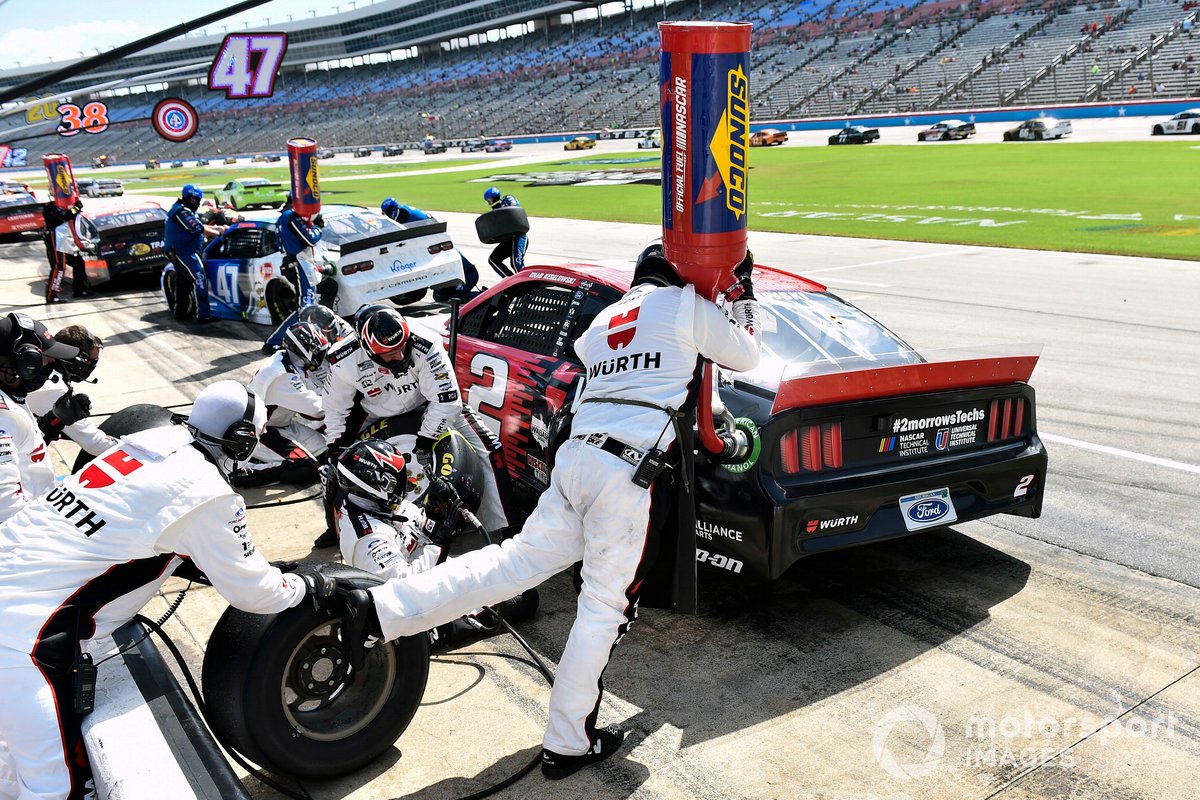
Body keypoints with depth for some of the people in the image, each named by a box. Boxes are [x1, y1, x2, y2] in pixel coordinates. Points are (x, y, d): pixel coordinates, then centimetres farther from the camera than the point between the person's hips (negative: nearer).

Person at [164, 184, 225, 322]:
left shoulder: (182, 209, 17)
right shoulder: (182, 211, -18)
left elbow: (199, 226, 19)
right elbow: (199, 229, -23)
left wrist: (217, 228, 9)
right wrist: (218, 233, -13)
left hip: (179, 253, 11)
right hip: (184, 253, -11)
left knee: (183, 282, 19)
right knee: (199, 280, -15)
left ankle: (180, 312, 30)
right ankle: (203, 314, -19)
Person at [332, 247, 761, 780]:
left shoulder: (604, 319, 23)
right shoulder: (687, 305, 5)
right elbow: (745, 356, 16)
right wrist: (743, 296, 31)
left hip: (576, 456, 6)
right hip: (634, 475, -6)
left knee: (518, 560, 9)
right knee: (606, 606, 3)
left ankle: (379, 609, 0)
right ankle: (568, 745, 13)